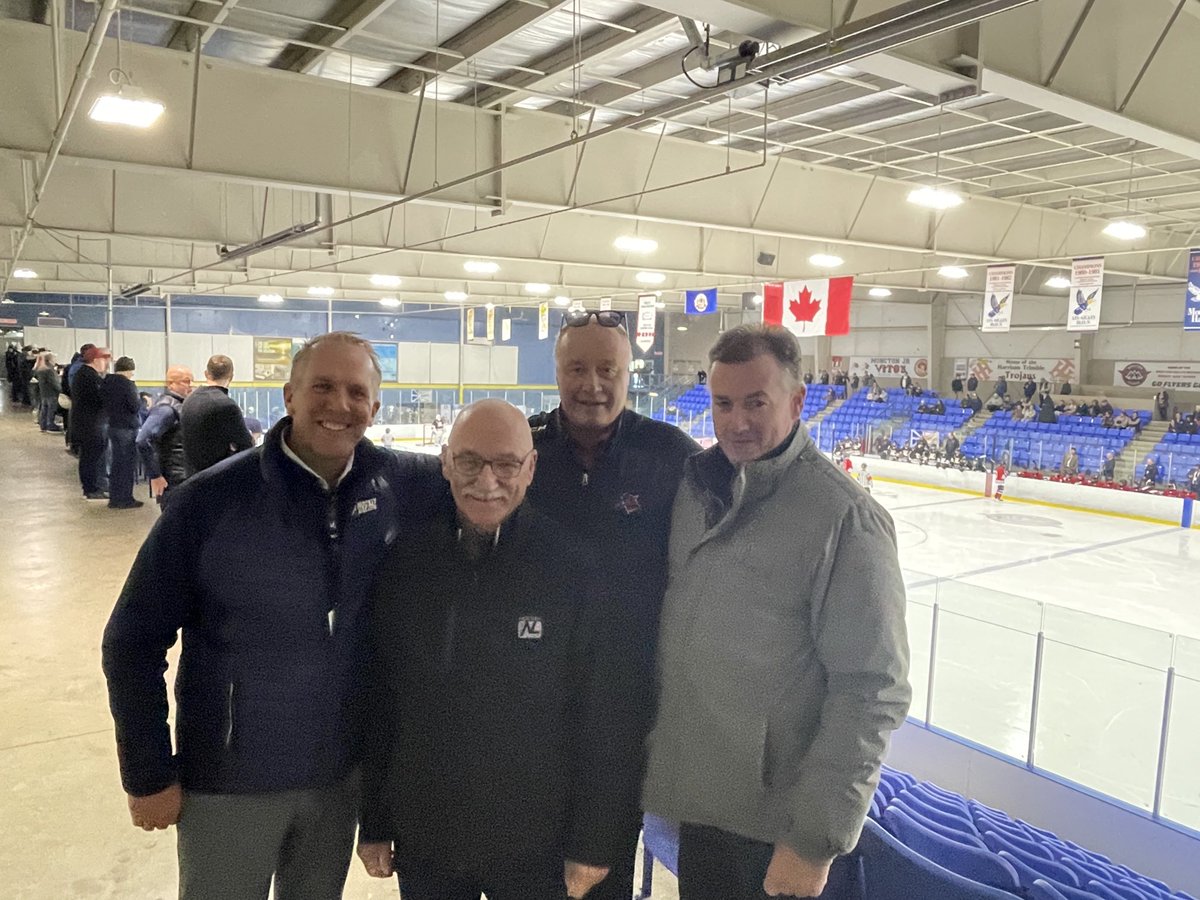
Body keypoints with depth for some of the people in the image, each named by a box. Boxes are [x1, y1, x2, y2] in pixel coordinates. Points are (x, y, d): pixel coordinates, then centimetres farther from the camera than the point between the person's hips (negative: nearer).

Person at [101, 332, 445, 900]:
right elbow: (132, 642, -9)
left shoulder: (397, 485, -9)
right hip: (228, 779, -3)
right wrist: (148, 775, -7)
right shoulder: (212, 499, -17)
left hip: (341, 770, 3)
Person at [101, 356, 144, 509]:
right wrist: (141, 401, 0)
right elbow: (135, 407, -18)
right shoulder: (128, 385, -16)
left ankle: (114, 498, 19)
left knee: (116, 463, 15)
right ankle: (125, 500, 5)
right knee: (128, 465, 1)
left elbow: (104, 405, 14)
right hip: (128, 428, -7)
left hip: (112, 426, 7)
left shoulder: (105, 383, 7)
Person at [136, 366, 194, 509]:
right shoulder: (166, 408, -16)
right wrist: (155, 476, -22)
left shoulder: (180, 405, 12)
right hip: (173, 483, -9)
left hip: (185, 480, 9)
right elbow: (143, 441, -27)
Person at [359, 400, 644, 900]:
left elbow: (607, 720, -10)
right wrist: (375, 824, 7)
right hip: (422, 845, 3)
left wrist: (594, 843, -7)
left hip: (537, 848, -2)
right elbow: (377, 703, 4)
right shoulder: (405, 565, -3)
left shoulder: (575, 567, -14)